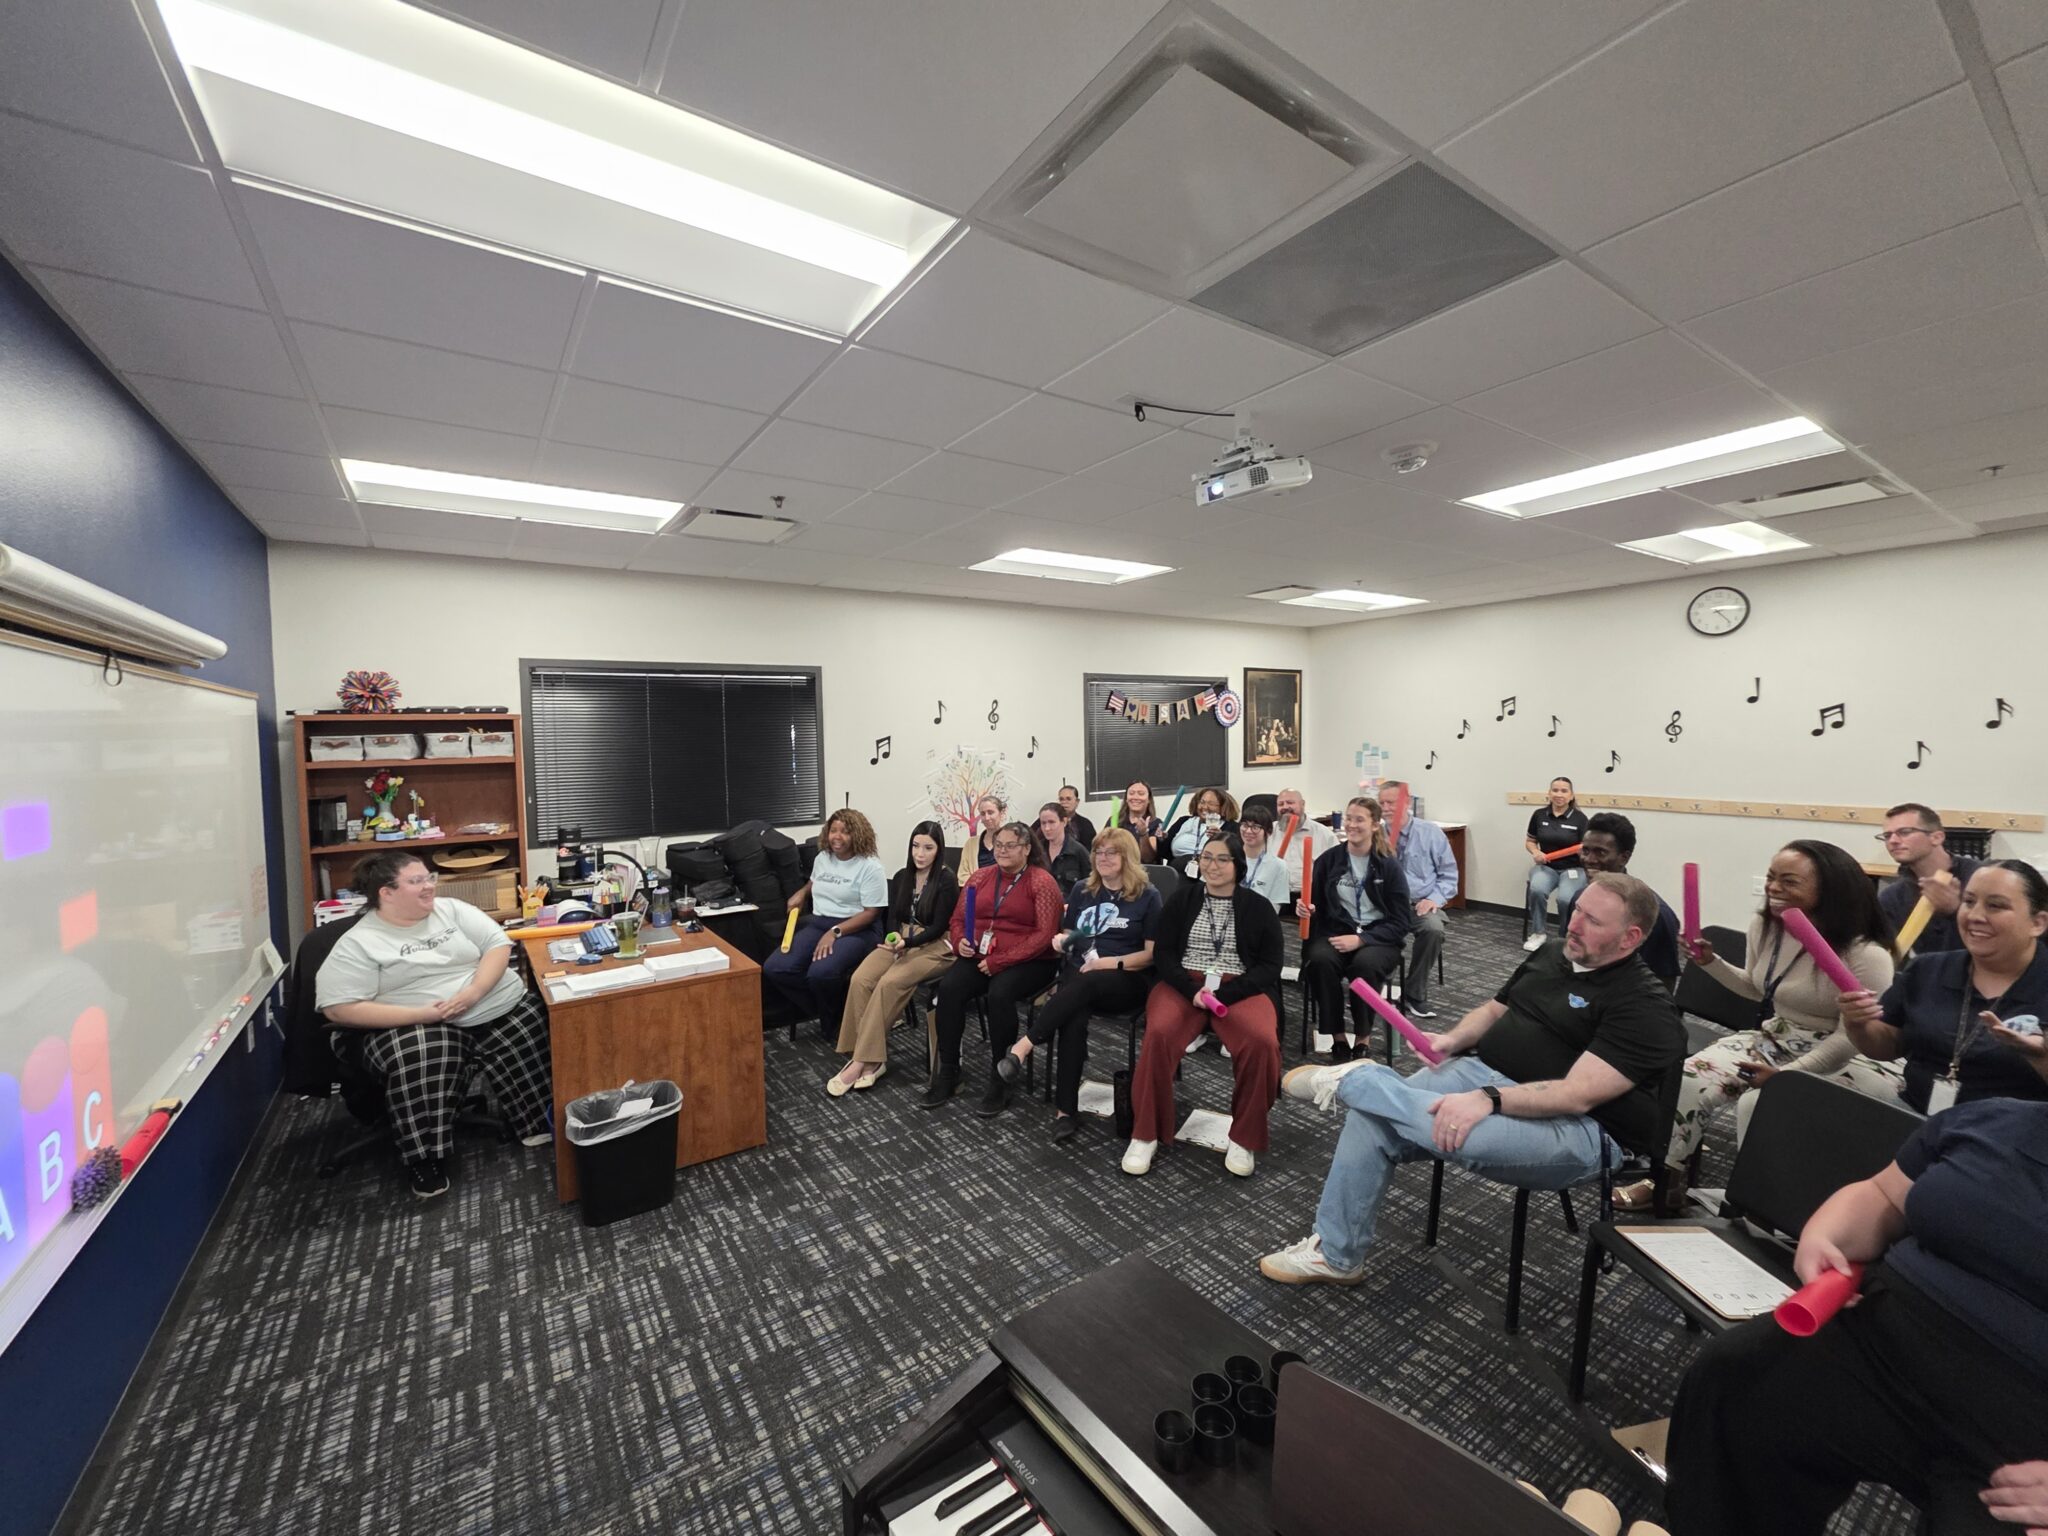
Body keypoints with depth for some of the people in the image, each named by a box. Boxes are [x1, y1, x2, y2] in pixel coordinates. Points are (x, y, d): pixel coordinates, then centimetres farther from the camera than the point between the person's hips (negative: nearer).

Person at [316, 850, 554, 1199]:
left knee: (537, 1036, -19)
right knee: (420, 1060, -33)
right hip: (420, 1026, -3)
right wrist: (423, 1014, -19)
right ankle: (425, 1159, -18)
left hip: (501, 1007, 3)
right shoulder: (358, 943, -2)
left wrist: (472, 993, -15)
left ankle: (544, 1123, -2)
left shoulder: (451, 909, 7)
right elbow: (340, 1009, -9)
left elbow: (499, 944, 3)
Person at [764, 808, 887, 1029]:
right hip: (817, 923, 7)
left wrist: (834, 932, -22)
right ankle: (819, 1010, 3)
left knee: (820, 973, -34)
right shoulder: (822, 858, 13)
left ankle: (836, 1019, -2)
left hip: (856, 930, -6)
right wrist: (802, 892, 13)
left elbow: (871, 913, -13)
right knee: (773, 969, -17)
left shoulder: (870, 867, -9)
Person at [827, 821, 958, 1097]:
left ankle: (863, 1060, -21)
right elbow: (892, 917, 9)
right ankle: (872, 1059, -18)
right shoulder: (901, 877, 12)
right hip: (900, 940, 6)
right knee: (861, 979, -22)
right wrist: (894, 936, -13)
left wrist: (906, 942, -25)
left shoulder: (947, 880, -7)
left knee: (890, 983, -30)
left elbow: (938, 927, -12)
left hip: (934, 946, -6)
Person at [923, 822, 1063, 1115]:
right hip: (981, 957, 5)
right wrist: (960, 941, -9)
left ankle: (1000, 1081, -15)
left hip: (1029, 961, -5)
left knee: (999, 993, -33)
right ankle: (947, 1071, -7)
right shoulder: (980, 877, 11)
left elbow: (1045, 934, -14)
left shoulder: (1042, 882, -6)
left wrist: (1001, 961, -18)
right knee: (948, 987, -22)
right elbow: (958, 918, 15)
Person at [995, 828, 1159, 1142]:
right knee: (1073, 1019, -31)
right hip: (1079, 973, 3)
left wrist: (1111, 962, -16)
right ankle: (1065, 1109, -29)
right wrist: (1061, 941, -4)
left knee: (1084, 985, -37)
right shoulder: (1082, 889, 14)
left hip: (1127, 980, -3)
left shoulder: (1147, 896, 2)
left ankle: (1024, 1046, -35)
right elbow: (1066, 934, 20)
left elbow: (1151, 953, -2)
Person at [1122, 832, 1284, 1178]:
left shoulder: (1259, 907, 7)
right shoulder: (1182, 898, 8)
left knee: (1261, 1042, -31)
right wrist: (1192, 989, -14)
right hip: (1183, 983, 0)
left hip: (1241, 988, 0)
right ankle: (1146, 1134, -13)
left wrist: (1224, 993, -14)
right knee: (1159, 1033, -30)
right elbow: (1162, 953, 4)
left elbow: (1270, 965, 0)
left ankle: (1243, 1138, -9)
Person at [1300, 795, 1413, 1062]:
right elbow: (1315, 906, 11)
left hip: (1378, 938, -1)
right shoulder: (1328, 860, 3)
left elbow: (1400, 922, -3)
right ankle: (1337, 1037, -18)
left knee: (1365, 964, -34)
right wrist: (1306, 908, -14)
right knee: (1320, 960, -32)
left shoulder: (1389, 866, 0)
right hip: (1336, 932, 1)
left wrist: (1360, 939, -16)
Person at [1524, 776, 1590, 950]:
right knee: (1537, 890, -31)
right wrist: (1535, 852, -7)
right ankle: (1538, 933, -10)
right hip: (1546, 867, 2)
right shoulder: (1539, 815, 2)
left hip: (1573, 868, -2)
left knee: (1565, 898, -31)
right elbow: (1529, 841, 14)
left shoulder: (1579, 818, -5)